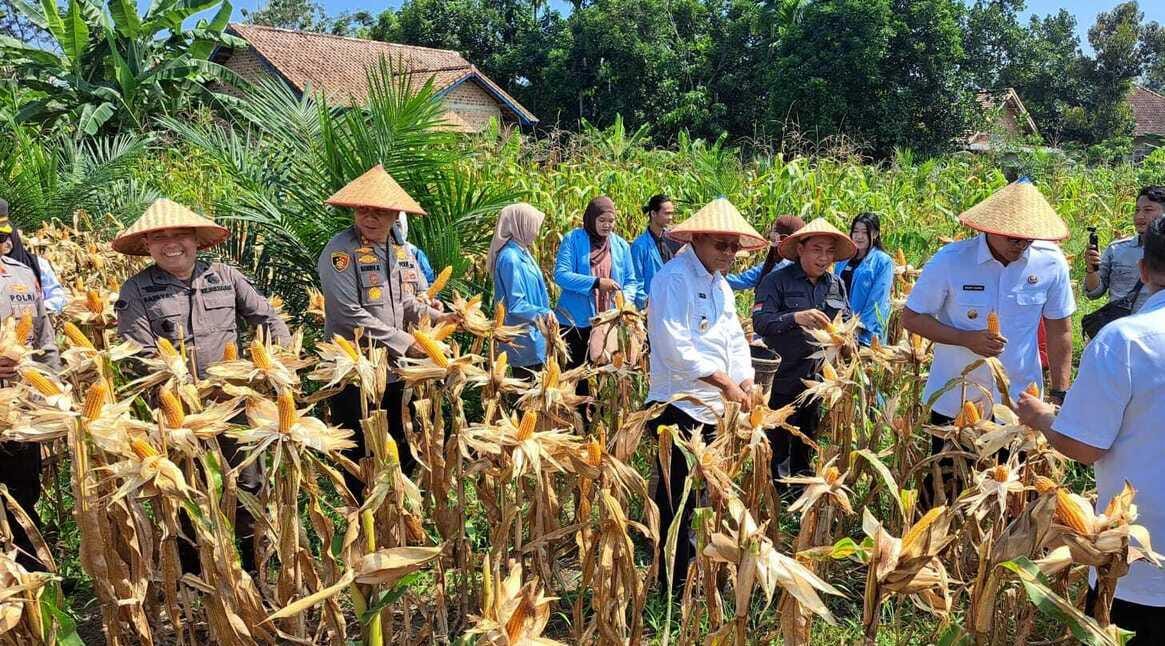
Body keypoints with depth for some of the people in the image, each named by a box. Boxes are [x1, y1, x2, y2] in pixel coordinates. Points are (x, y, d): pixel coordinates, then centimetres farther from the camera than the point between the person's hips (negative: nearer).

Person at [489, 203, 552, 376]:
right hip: (523, 339, -9)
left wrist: (545, 314, 12)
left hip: (532, 332, 9)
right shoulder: (510, 259, -20)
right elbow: (515, 305, -21)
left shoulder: (521, 253, 8)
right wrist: (544, 314, -16)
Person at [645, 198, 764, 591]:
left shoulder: (721, 286, 18)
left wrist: (744, 388, 1)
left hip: (716, 410, 9)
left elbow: (735, 342, 17)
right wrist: (725, 383, -18)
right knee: (676, 499, -1)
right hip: (679, 408, -9)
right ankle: (674, 583, 11)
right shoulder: (673, 278, -12)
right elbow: (674, 346, -22)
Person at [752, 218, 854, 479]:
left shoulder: (836, 284, 6)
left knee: (806, 448, 21)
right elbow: (759, 322, -22)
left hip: (818, 380, 6)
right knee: (776, 449, 5)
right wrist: (795, 317, -37)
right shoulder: (777, 281, -12)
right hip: (783, 381, -5)